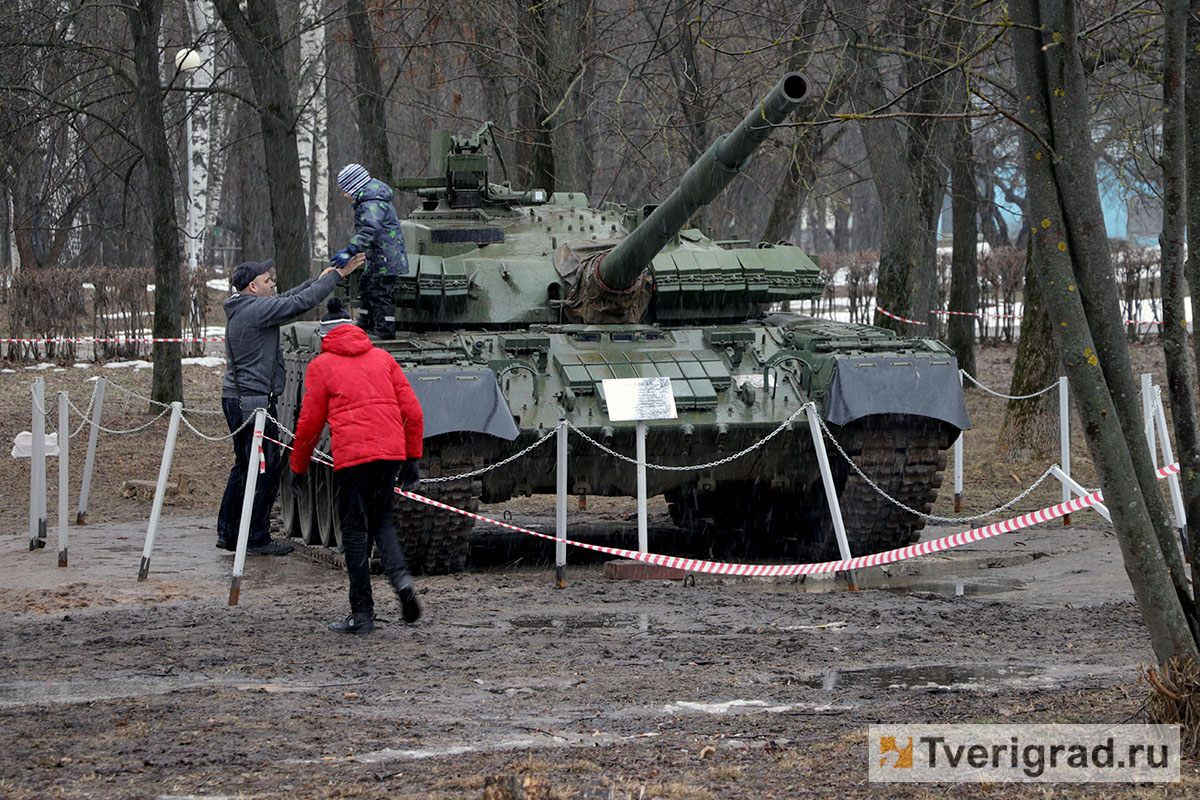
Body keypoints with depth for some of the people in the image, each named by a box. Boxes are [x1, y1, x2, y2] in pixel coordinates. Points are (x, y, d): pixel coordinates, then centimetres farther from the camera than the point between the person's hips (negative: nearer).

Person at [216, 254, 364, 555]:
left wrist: (319, 279, 25)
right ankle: (257, 539, -1)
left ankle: (227, 532, 21)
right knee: (266, 468, -4)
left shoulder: (240, 309, 14)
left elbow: (287, 299, 24)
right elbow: (302, 302, -16)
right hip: (253, 401, -10)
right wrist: (337, 275, -6)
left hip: (235, 398, 10)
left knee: (245, 466, 17)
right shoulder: (257, 309, -15)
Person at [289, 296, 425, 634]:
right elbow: (412, 410, 11)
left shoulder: (321, 366, 8)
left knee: (355, 529, 4)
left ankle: (362, 613, 3)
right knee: (380, 517, 21)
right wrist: (412, 459, 17)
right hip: (391, 451, 4)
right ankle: (399, 575, -5)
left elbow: (310, 422, 6)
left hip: (352, 454, -4)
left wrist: (299, 467, 18)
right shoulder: (382, 358, 17)